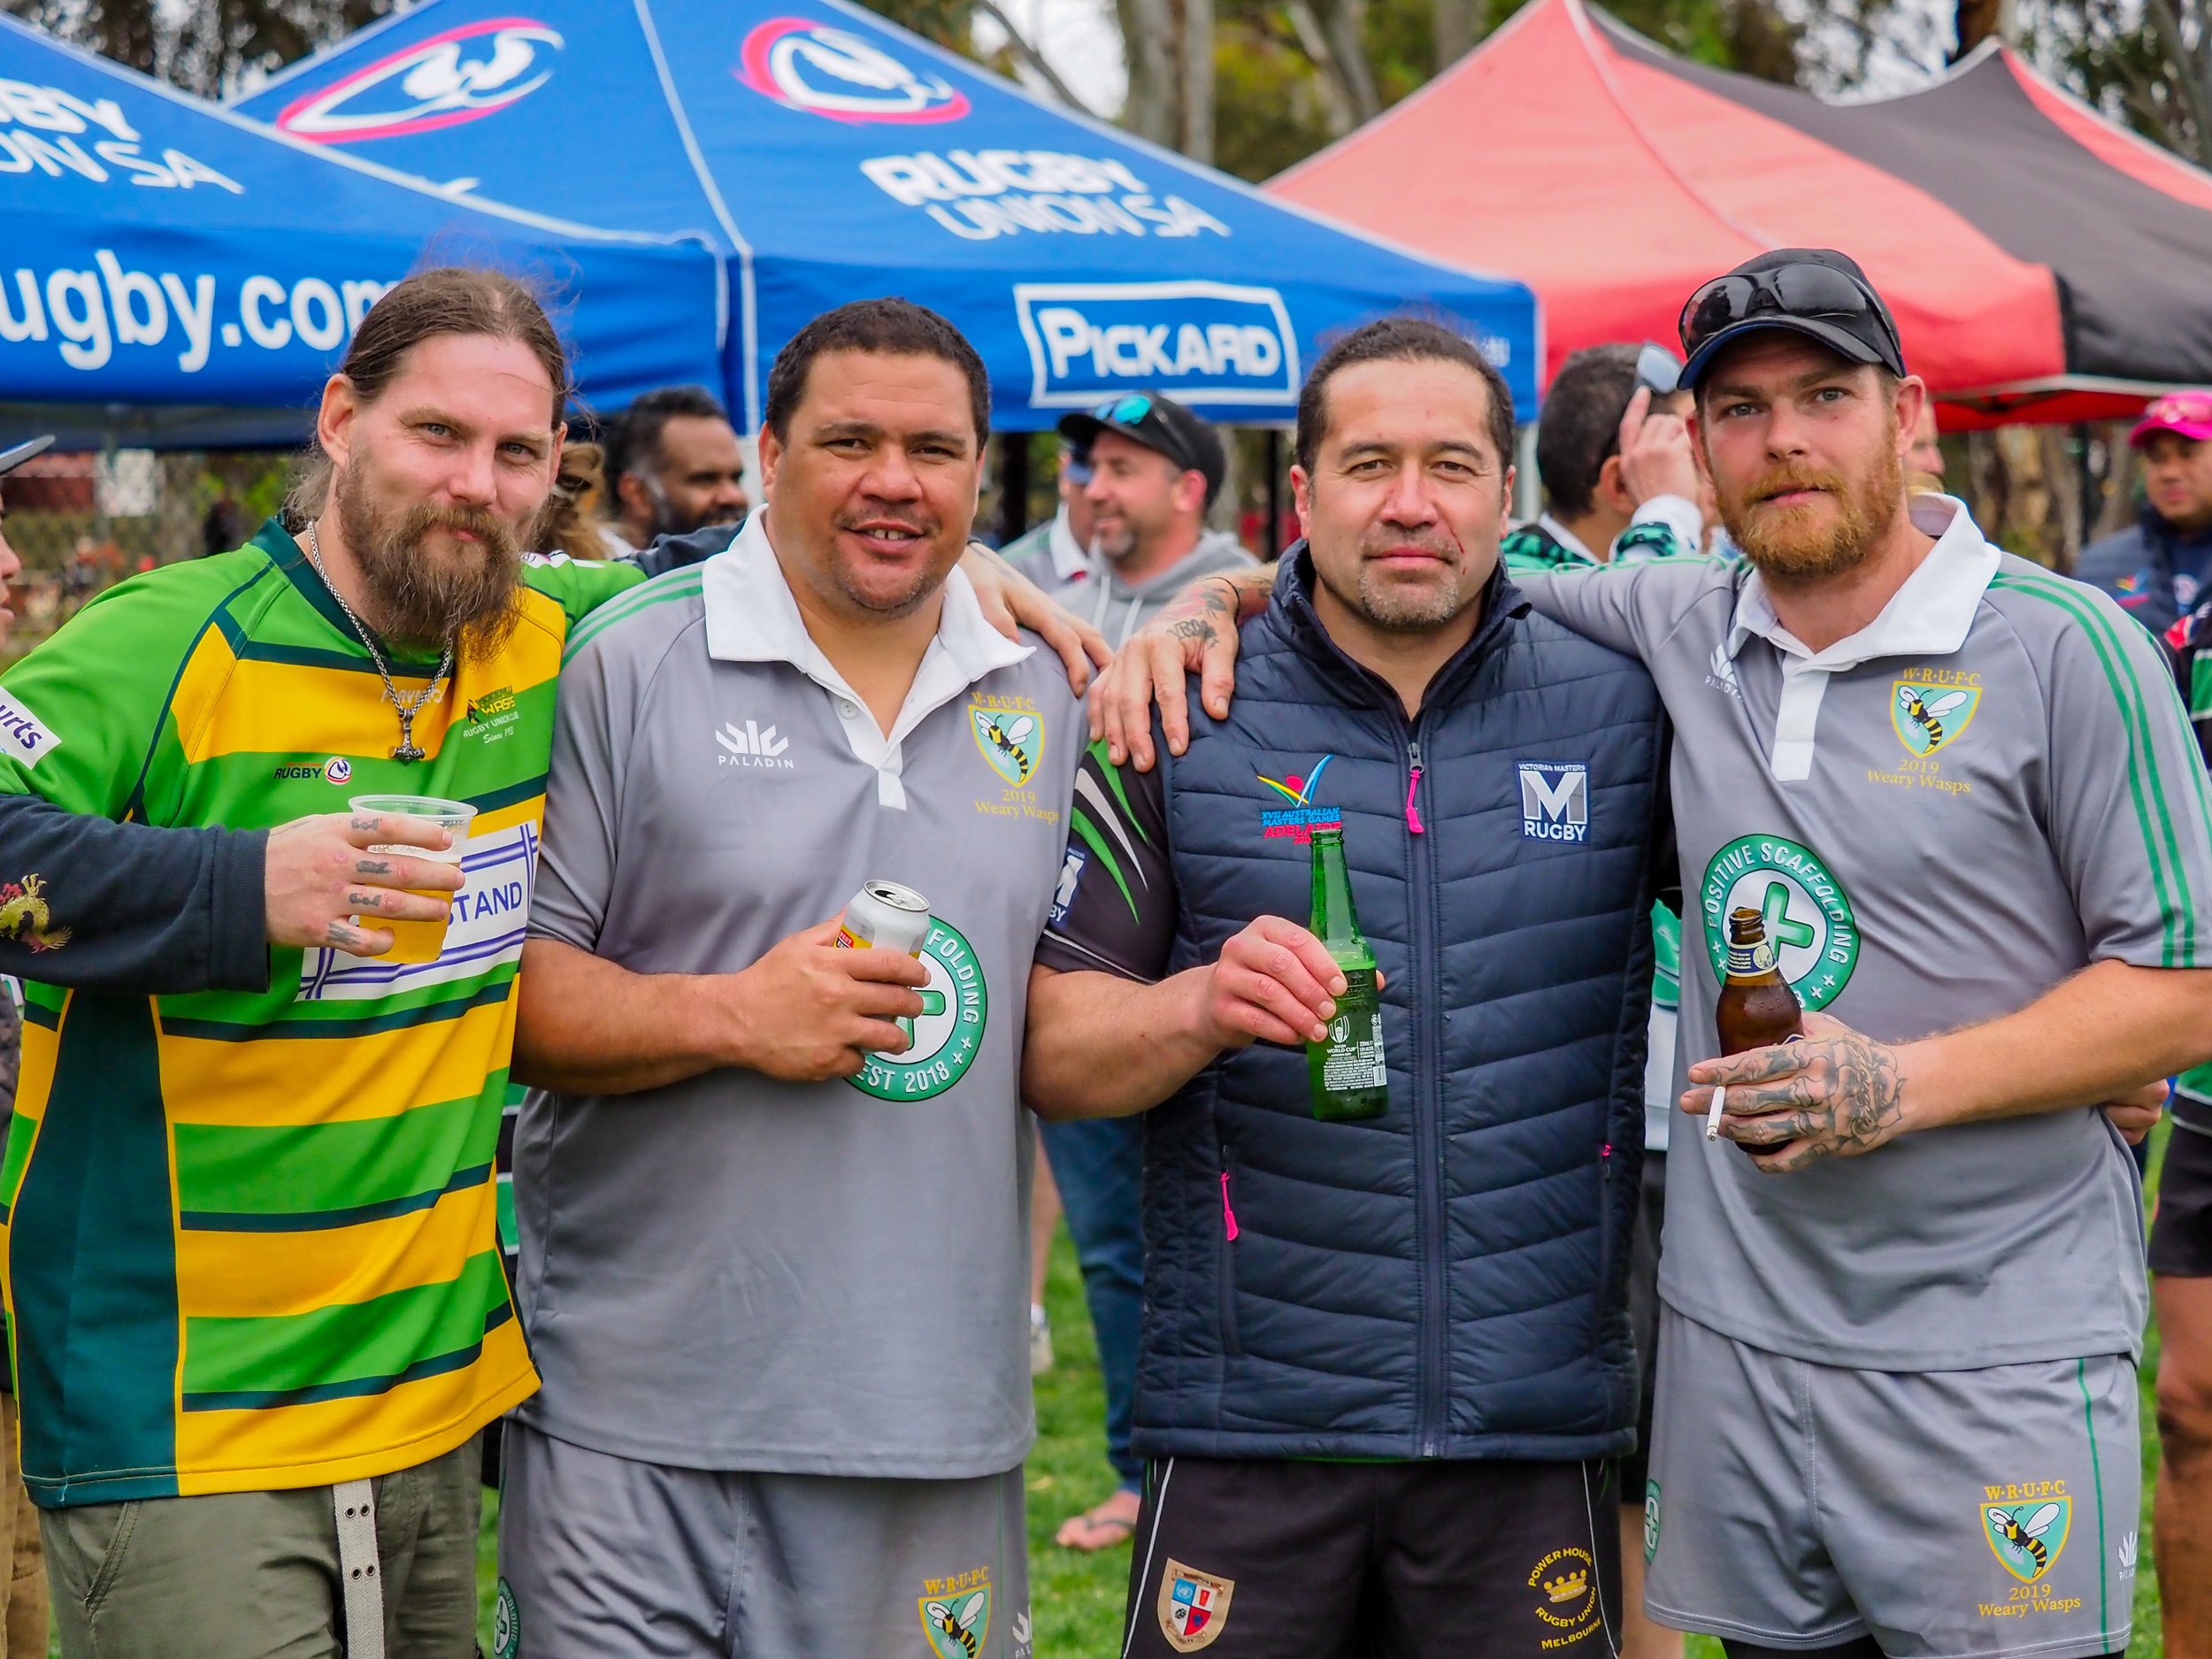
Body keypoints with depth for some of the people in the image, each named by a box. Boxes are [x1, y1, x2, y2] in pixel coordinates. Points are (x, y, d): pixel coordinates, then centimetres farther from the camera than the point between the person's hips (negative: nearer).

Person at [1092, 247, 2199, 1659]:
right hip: (1736, 1342, 4)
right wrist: (1210, 600, 2)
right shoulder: (1680, 629, 7)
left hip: (1997, 1367, -4)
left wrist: (1904, 1085, -16)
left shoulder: (2062, 647, -6)